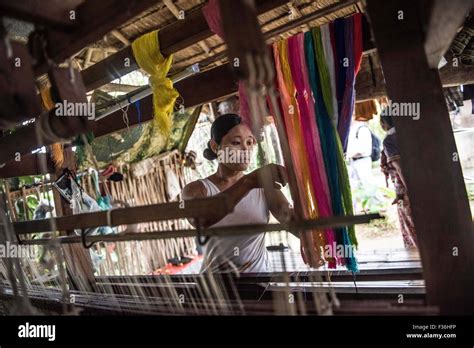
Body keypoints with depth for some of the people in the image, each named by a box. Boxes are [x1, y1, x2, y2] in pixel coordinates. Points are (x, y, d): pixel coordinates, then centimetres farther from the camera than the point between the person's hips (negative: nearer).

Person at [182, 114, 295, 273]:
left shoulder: (264, 187, 2)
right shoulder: (197, 189, -4)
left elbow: (291, 218, -13)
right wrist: (249, 181, -39)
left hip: (259, 269, 1)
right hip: (216, 271, -1)